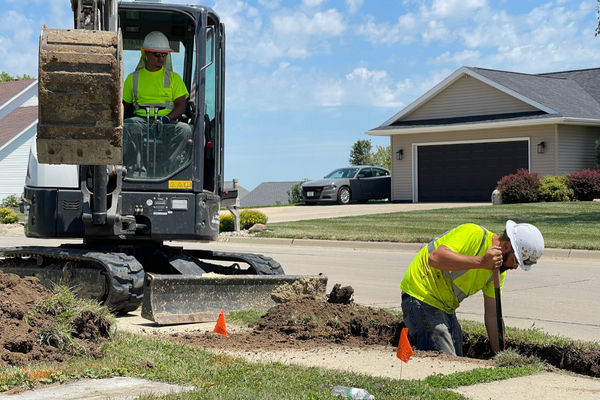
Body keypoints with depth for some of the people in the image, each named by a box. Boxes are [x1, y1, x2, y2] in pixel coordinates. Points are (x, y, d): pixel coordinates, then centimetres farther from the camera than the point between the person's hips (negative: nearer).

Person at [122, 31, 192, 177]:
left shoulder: (174, 78, 16)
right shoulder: (133, 78, 19)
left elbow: (181, 106, 6)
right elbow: (124, 105, 22)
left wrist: (166, 118, -14)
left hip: (167, 122, 0)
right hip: (141, 120, 0)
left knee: (185, 129, -34)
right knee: (127, 126, -35)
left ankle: (163, 170, -40)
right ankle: (137, 170, -43)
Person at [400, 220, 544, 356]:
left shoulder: (499, 268, 3)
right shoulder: (472, 234, -21)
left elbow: (492, 316, 5)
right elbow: (435, 258, -36)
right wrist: (481, 261, -36)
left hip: (447, 308, 9)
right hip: (421, 298, -9)